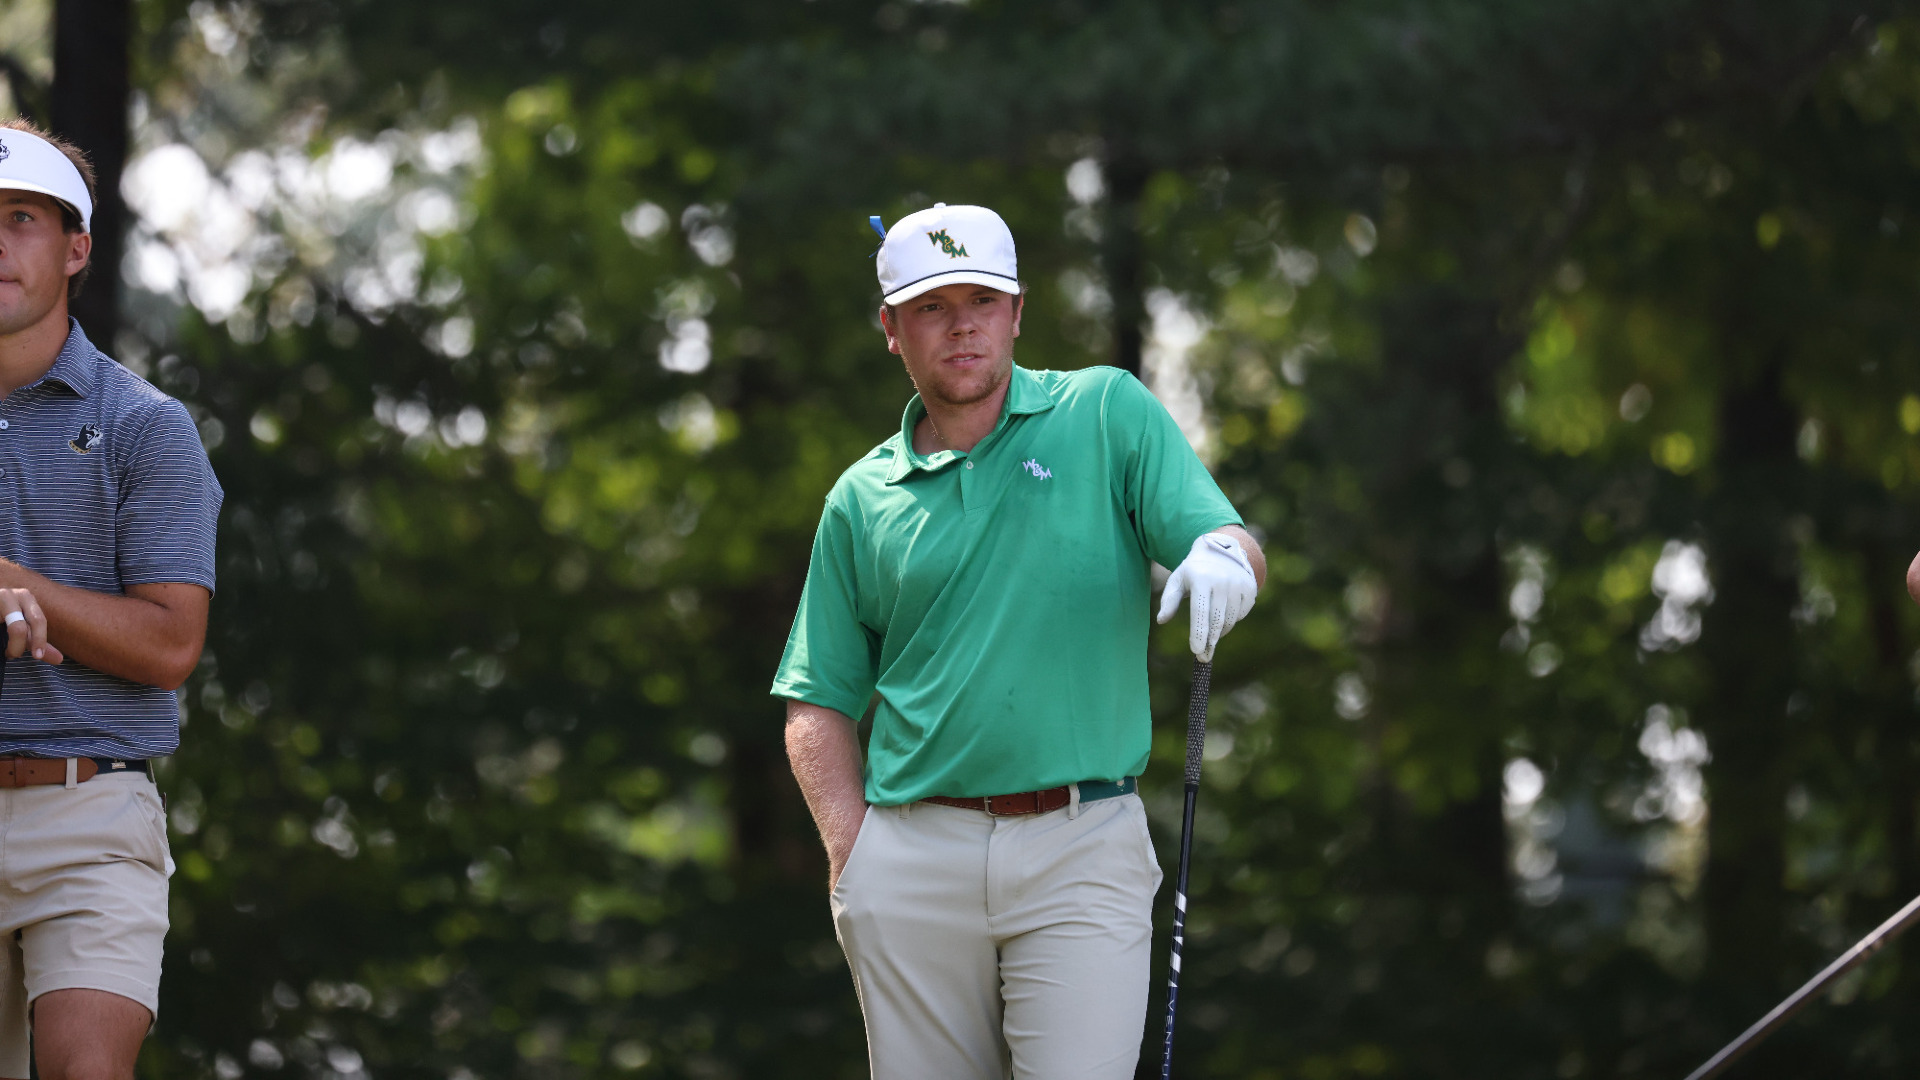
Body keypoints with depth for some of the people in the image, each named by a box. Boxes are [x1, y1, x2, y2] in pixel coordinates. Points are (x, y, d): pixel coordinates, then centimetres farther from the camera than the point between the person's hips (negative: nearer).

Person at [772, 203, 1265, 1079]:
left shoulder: (1107, 413, 5)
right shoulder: (861, 501, 11)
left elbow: (1226, 537, -5)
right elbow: (819, 700, 13)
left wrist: (1225, 554, -30)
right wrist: (850, 854, -2)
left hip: (1082, 850, -2)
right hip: (913, 863, 2)